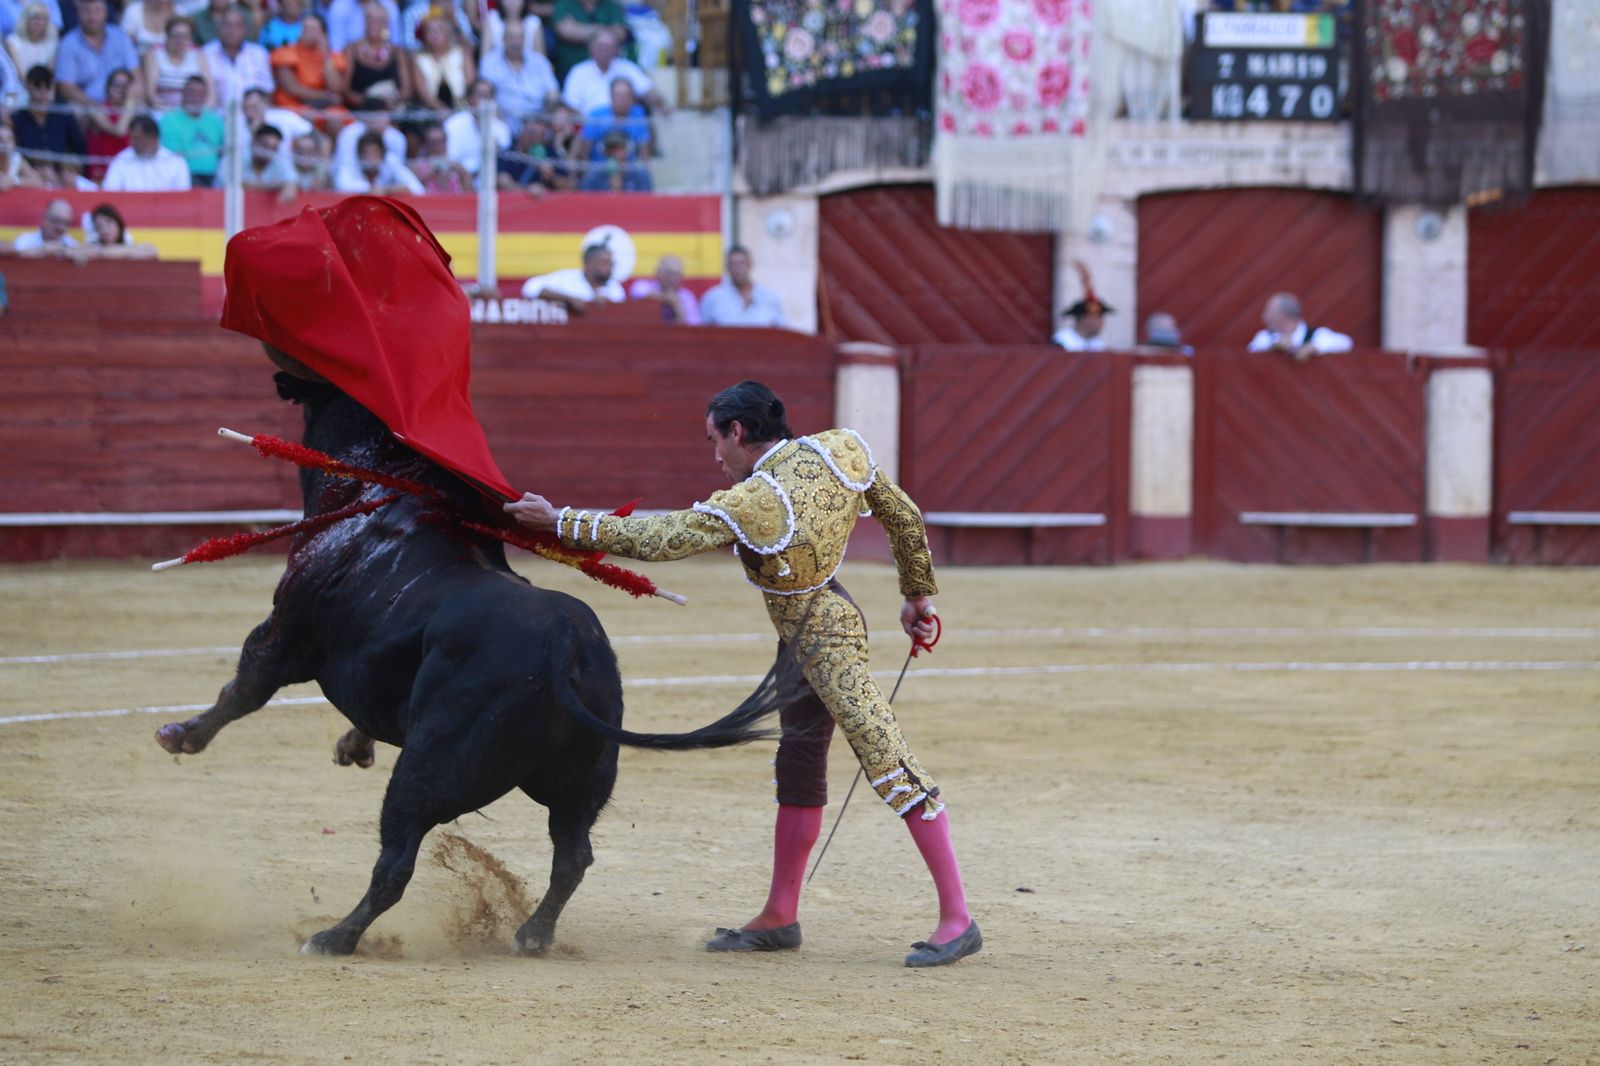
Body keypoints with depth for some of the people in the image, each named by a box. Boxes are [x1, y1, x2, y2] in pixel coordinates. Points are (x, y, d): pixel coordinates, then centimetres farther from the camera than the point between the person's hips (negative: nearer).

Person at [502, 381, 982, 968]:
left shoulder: (751, 505, -23)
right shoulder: (842, 451, -3)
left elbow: (655, 540, -22)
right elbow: (905, 516, 7)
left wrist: (562, 522, -14)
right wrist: (918, 594, 21)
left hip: (819, 639, -10)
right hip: (816, 627, 10)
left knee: (893, 768, -10)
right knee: (798, 771, 17)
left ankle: (957, 918, -11)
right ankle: (780, 918, 27)